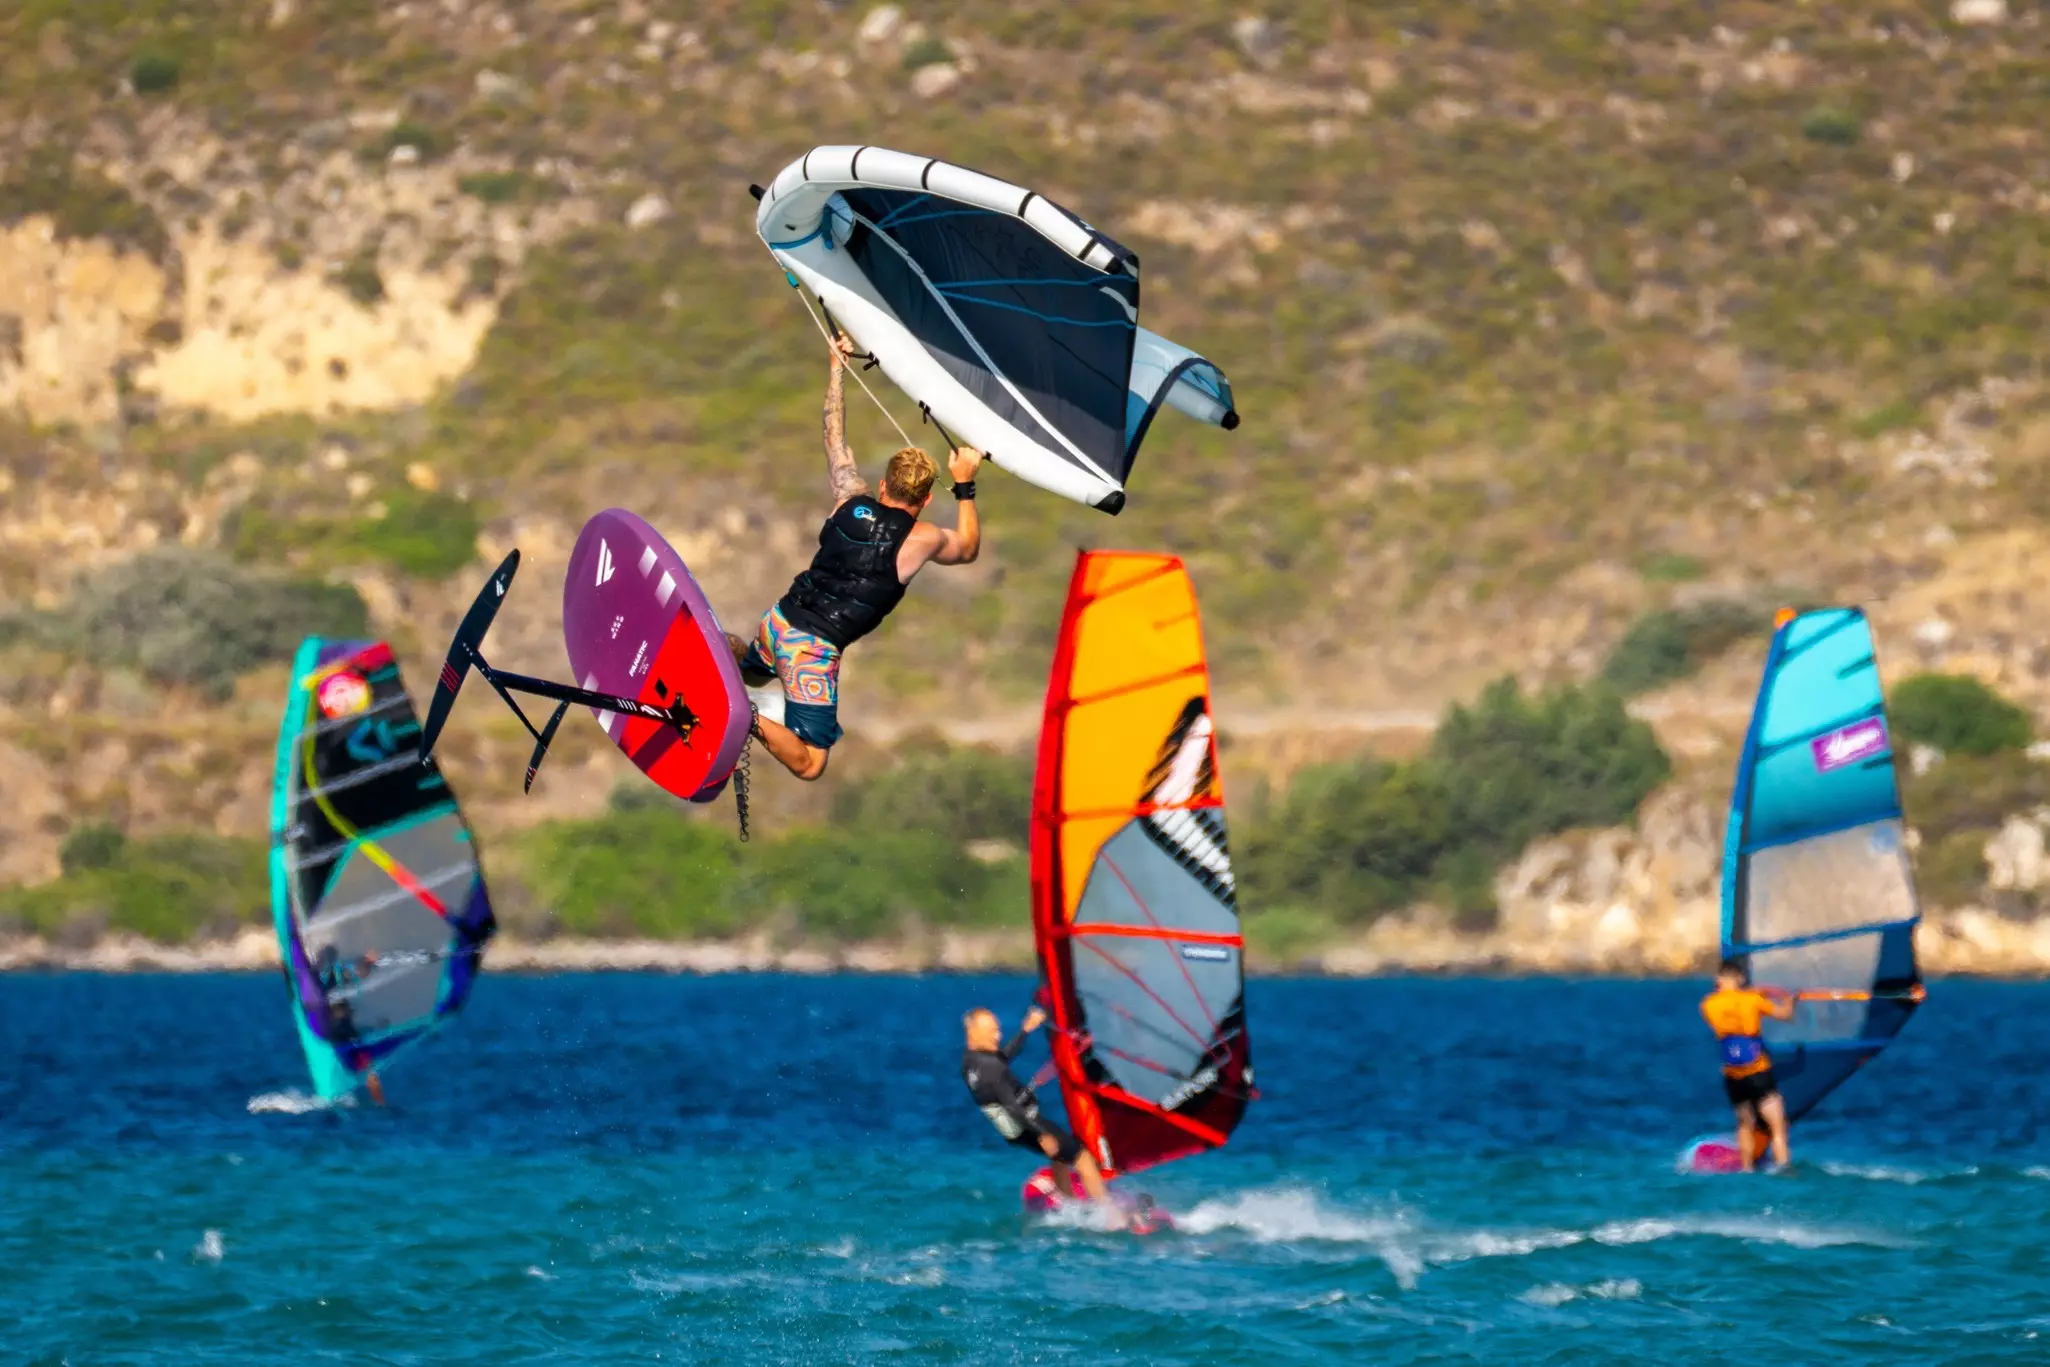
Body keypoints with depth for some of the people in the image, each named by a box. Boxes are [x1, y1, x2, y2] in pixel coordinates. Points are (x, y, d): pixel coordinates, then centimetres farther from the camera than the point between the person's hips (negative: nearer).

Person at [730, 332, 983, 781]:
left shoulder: (851, 502, 6)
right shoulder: (921, 540, -7)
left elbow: (835, 438, 22)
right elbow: (968, 549, 16)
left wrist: (836, 365, 30)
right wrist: (965, 486, 20)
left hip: (779, 620, 6)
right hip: (815, 646, -6)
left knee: (754, 673, 40)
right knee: (809, 763, -4)